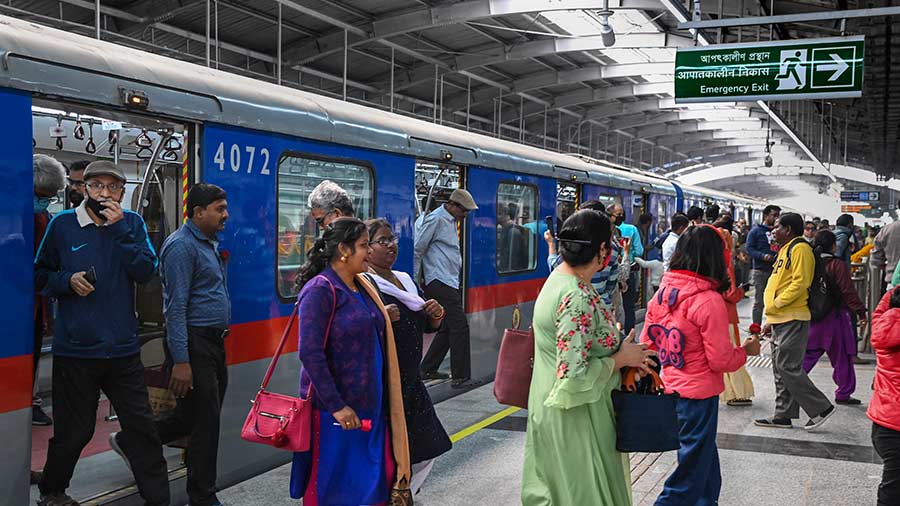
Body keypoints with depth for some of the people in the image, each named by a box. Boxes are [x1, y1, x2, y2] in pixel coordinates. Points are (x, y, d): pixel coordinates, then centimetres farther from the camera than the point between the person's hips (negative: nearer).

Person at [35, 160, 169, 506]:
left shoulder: (132, 224, 4)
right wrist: (68, 281, -13)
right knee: (73, 432, 10)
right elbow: (40, 276, 6)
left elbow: (146, 271, -9)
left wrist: (120, 229, -16)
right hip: (74, 349, -1)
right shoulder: (62, 225, 0)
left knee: (141, 426, 4)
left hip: (123, 348, 1)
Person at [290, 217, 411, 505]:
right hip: (333, 410, -8)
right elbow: (310, 353, -20)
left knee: (375, 481, 12)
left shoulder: (362, 287, 12)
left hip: (370, 406, 8)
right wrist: (337, 406, -21)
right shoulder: (320, 289, -14)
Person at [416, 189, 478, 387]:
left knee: (448, 327, 13)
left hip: (451, 282, 10)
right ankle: (461, 376, -8)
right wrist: (415, 282, -9)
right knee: (459, 326, -12)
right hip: (439, 282, -10)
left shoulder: (451, 221, 18)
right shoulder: (436, 220, -11)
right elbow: (417, 249, -12)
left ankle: (428, 370, 21)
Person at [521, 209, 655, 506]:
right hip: (575, 418, -9)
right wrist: (621, 358, -15)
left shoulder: (558, 278, 2)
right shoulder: (579, 299, -27)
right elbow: (574, 377, -28)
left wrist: (622, 353, 3)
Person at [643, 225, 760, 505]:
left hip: (671, 389, 7)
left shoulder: (662, 293, 0)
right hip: (699, 395, -7)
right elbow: (721, 360, -16)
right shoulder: (710, 301, -21)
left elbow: (646, 344, 6)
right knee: (692, 471, 9)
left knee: (705, 461, 25)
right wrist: (745, 350, 1)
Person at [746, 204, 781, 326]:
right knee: (759, 301, 0)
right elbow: (749, 248, -6)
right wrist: (763, 256, -20)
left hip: (775, 269, 4)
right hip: (760, 270, -4)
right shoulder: (756, 231, 1)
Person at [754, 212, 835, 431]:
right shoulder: (786, 250, 21)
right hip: (781, 320, 10)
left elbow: (800, 282, -20)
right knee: (781, 369, 11)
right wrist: (771, 320, 21)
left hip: (792, 320, -10)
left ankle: (821, 408, 0)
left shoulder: (800, 249, -10)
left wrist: (775, 305, -18)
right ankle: (783, 415, 16)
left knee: (788, 367, -10)